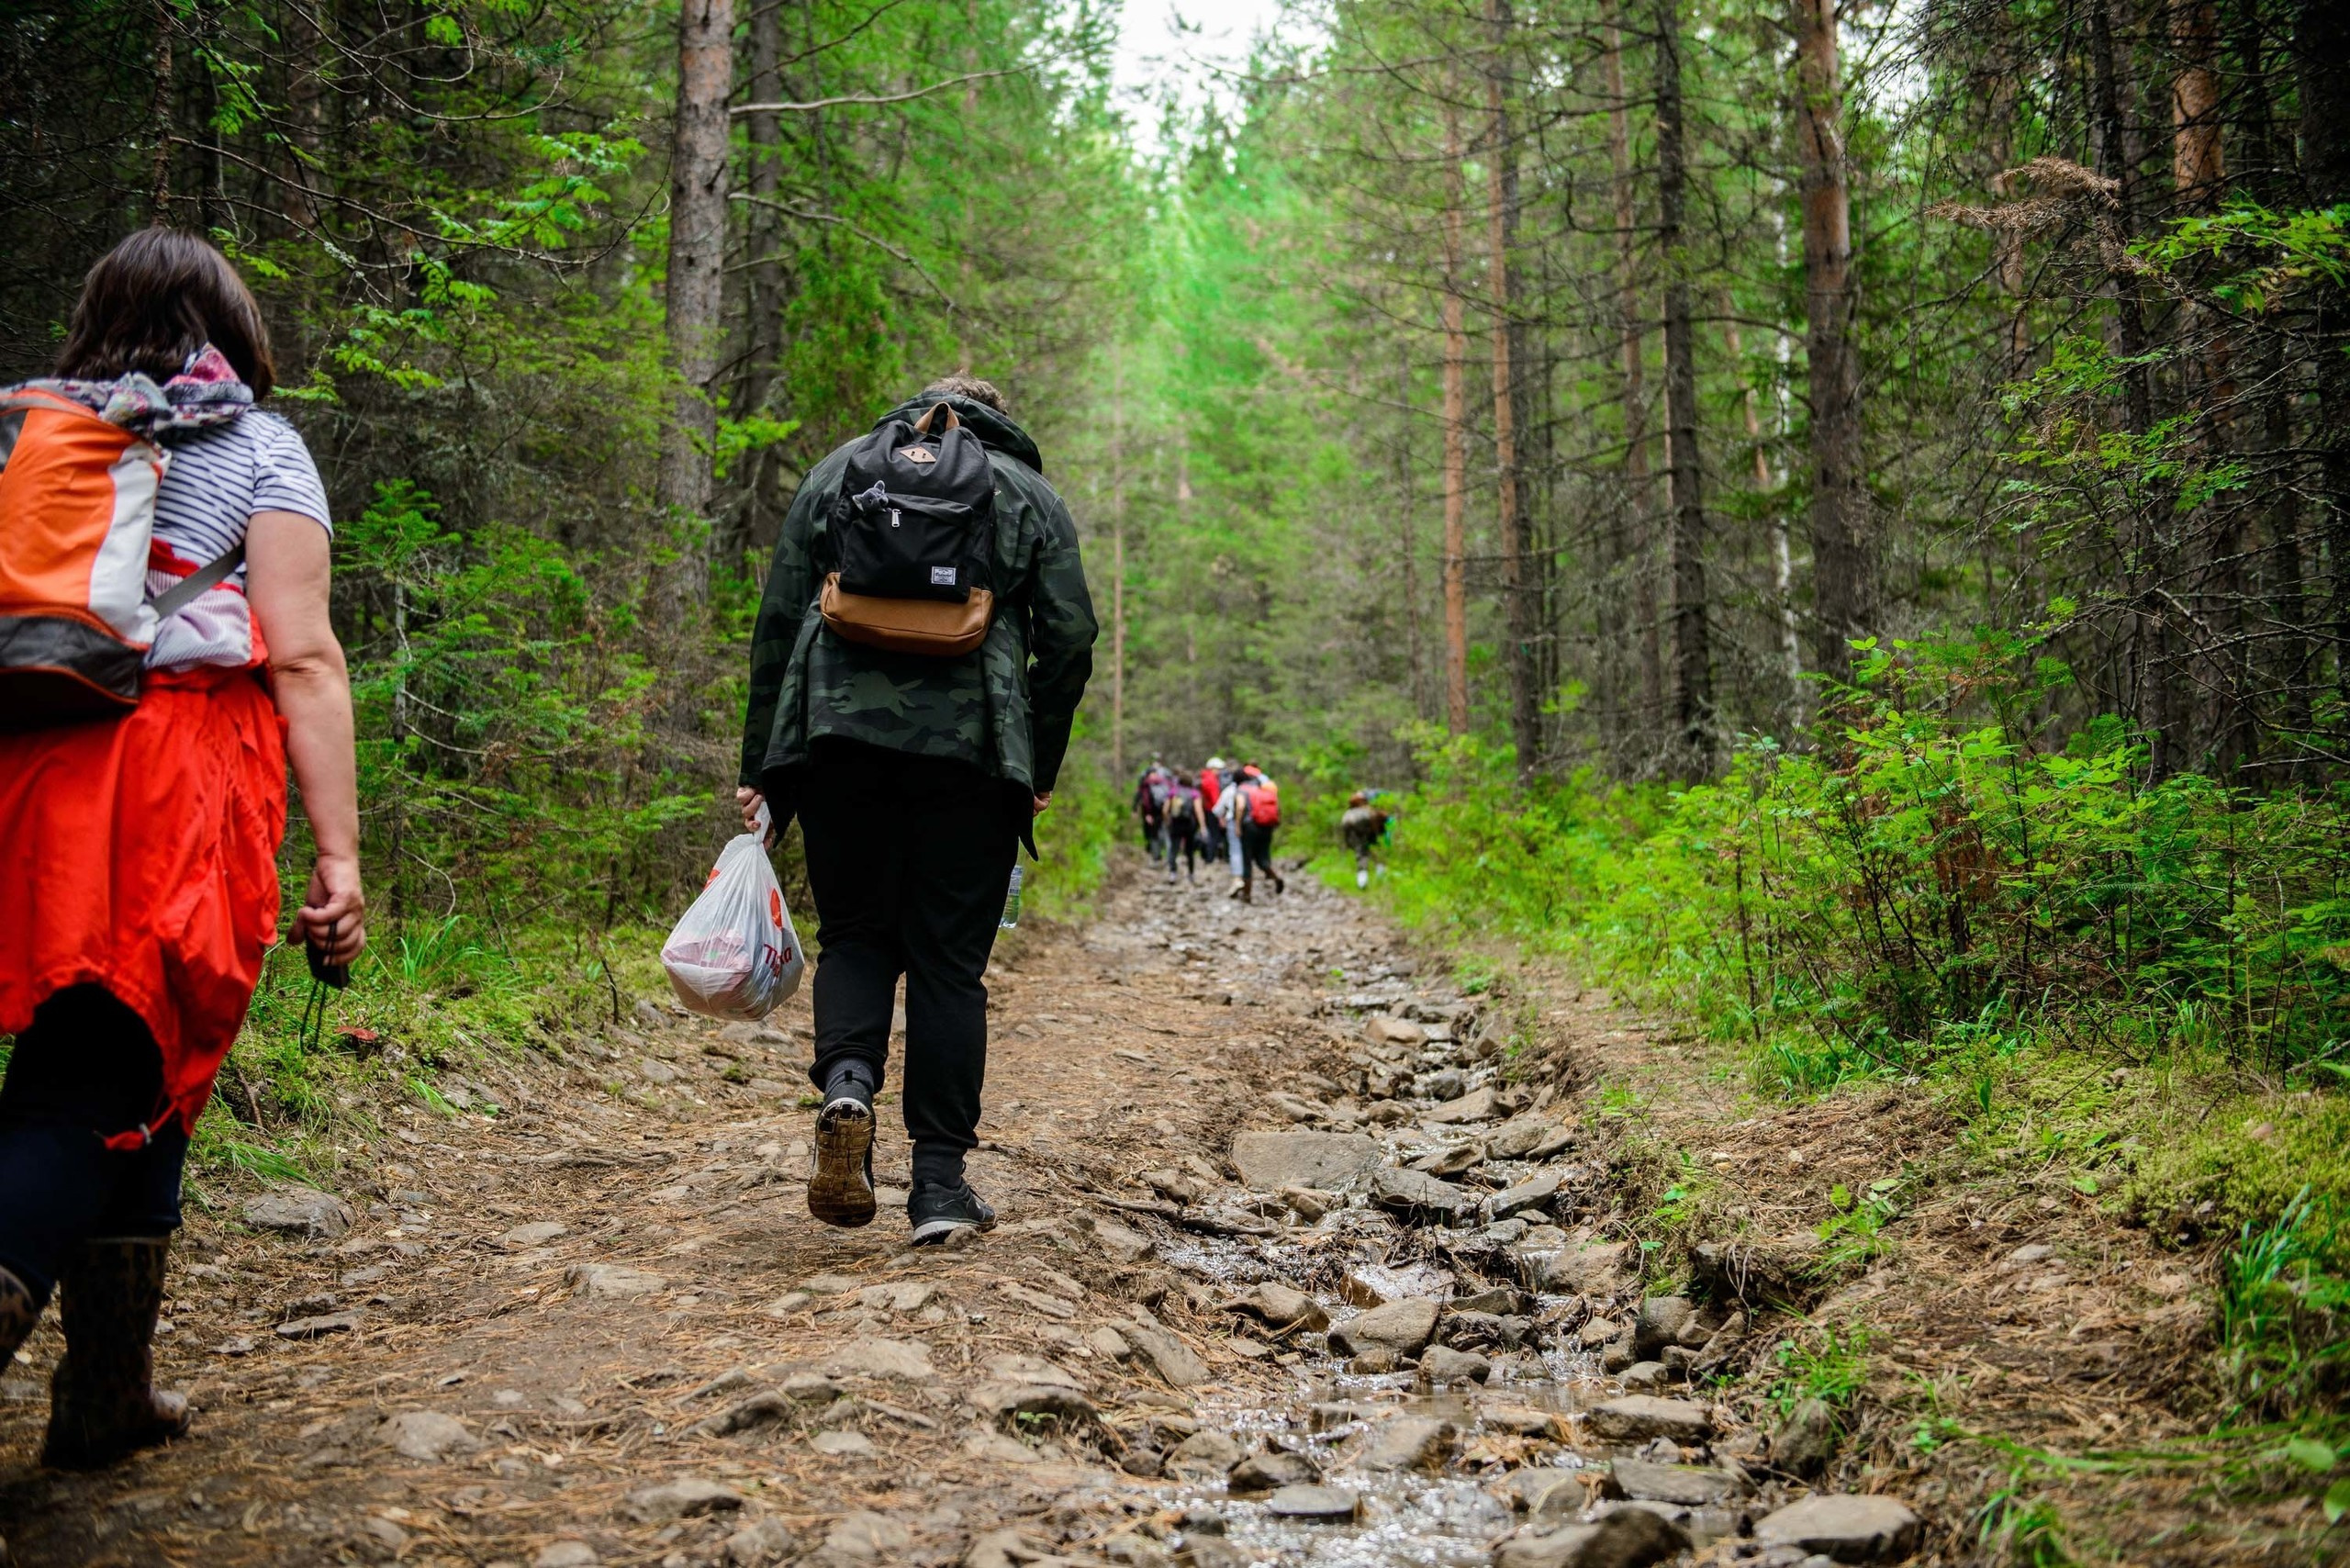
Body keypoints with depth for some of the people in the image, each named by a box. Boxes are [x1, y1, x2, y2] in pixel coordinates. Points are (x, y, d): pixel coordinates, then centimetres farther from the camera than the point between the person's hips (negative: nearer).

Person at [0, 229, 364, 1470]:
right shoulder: (258, 447, 6)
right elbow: (302, 659, -4)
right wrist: (339, 854, -7)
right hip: (180, 794, -4)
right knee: (122, 1077, 2)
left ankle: (115, 1389, 19)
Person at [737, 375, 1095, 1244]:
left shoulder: (837, 470, 17)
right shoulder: (1030, 494, 15)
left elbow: (777, 622, 10)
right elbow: (1069, 640, 5)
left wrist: (759, 766, 12)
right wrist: (1039, 770, 13)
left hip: (839, 733, 1)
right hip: (972, 748, -1)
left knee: (854, 934, 15)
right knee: (950, 960, 6)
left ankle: (846, 1084, -14)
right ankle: (940, 1181, 6)